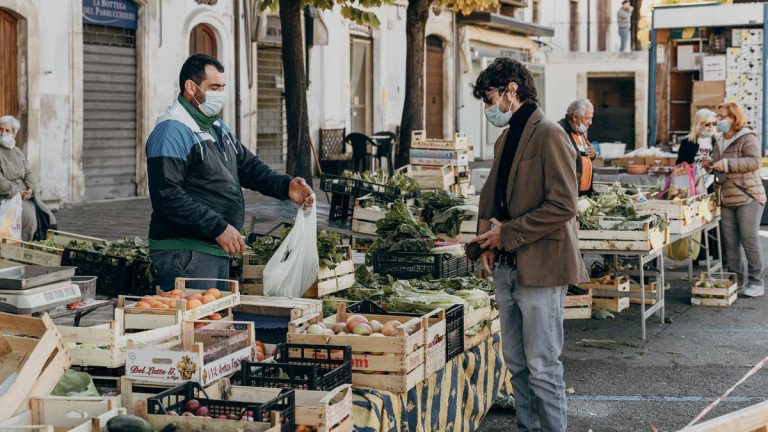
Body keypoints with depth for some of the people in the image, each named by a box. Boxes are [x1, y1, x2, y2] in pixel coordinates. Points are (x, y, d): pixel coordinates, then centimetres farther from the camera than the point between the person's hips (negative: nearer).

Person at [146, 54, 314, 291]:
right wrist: (218, 227, -25)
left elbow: (248, 165, 20)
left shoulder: (218, 127, 17)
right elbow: (167, 196, -24)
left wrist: (285, 186, 0)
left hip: (219, 250, 10)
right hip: (185, 252, -10)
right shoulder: (172, 132, -15)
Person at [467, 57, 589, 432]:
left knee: (542, 366, -3)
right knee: (516, 363, 14)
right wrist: (486, 238, 5)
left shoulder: (548, 135, -12)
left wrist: (508, 233, -15)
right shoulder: (505, 140, 16)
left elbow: (563, 205, -19)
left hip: (540, 267, -9)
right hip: (507, 266, 9)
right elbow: (491, 197, 24)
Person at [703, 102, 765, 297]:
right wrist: (711, 165, 6)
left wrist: (726, 164, -25)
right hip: (727, 200, 7)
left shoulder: (747, 138, -7)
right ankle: (737, 279, 15)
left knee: (750, 240, -6)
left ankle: (756, 282, 2)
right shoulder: (720, 143, 17)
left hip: (748, 198, -7)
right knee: (730, 242, 6)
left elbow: (754, 161, -21)